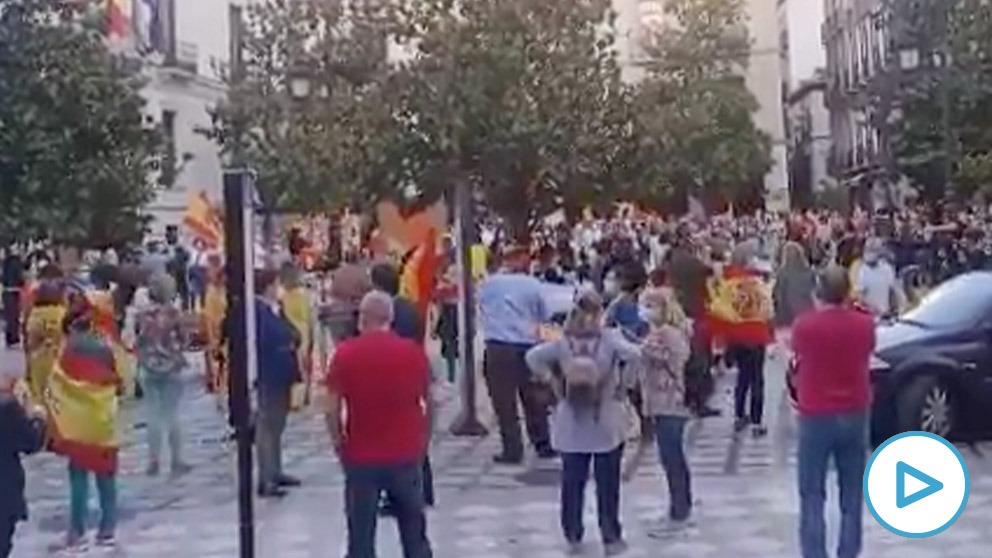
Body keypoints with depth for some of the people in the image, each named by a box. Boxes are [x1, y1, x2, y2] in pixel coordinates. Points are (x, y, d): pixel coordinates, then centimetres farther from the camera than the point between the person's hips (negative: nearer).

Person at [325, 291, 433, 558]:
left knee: (361, 534, 6)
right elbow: (428, 402, 6)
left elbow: (332, 407, -8)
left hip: (361, 455, -2)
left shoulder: (346, 354, -8)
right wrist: (423, 440, 19)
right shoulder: (414, 352, -1)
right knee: (414, 530, 14)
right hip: (406, 453, 2)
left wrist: (338, 440, 8)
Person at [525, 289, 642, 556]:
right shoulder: (610, 338, -9)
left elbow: (533, 357, -7)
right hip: (606, 423, -2)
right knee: (607, 483, 7)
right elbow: (633, 354, -25)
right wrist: (624, 385, -12)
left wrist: (552, 382, 0)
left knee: (572, 482, 11)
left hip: (571, 425, 2)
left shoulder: (564, 341, 0)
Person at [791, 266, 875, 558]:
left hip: (816, 416, -3)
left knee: (812, 496, 4)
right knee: (852, 496, 12)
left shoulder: (805, 325, -15)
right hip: (855, 415, 3)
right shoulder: (865, 324, -6)